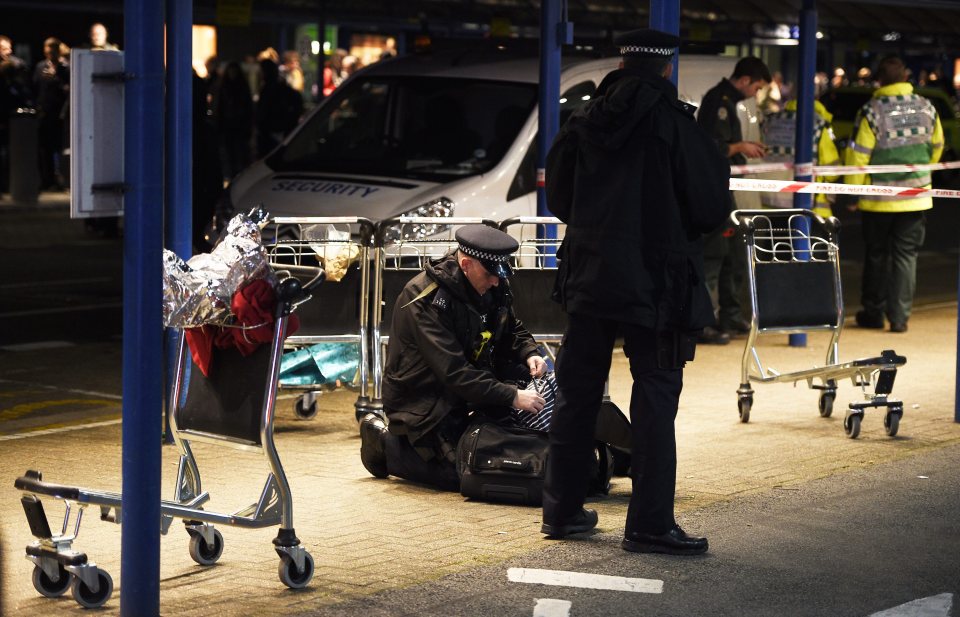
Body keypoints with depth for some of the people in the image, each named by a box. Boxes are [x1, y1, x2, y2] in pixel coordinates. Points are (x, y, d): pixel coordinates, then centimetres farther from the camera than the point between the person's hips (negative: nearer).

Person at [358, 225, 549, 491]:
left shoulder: (491, 287, -3)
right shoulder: (426, 300, -27)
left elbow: (512, 329, 14)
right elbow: (454, 373, -32)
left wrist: (529, 354, -10)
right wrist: (512, 396, -36)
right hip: (422, 399, -8)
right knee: (463, 474, -19)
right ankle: (386, 442, 2)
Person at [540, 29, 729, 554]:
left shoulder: (584, 121, 3)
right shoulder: (674, 123, -12)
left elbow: (558, 198, 12)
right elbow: (712, 209, -11)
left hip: (588, 276, 5)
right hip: (655, 284, -5)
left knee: (576, 394, 14)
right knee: (654, 401, 0)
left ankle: (561, 509, 20)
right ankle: (649, 524, -1)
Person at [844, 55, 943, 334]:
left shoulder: (871, 112, -13)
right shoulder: (926, 108, 0)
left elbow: (857, 156, -12)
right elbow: (936, 147, 13)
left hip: (878, 200, -2)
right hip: (916, 199, 2)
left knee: (876, 256, 11)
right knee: (906, 256, 7)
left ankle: (873, 312, 19)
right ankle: (899, 316, 3)